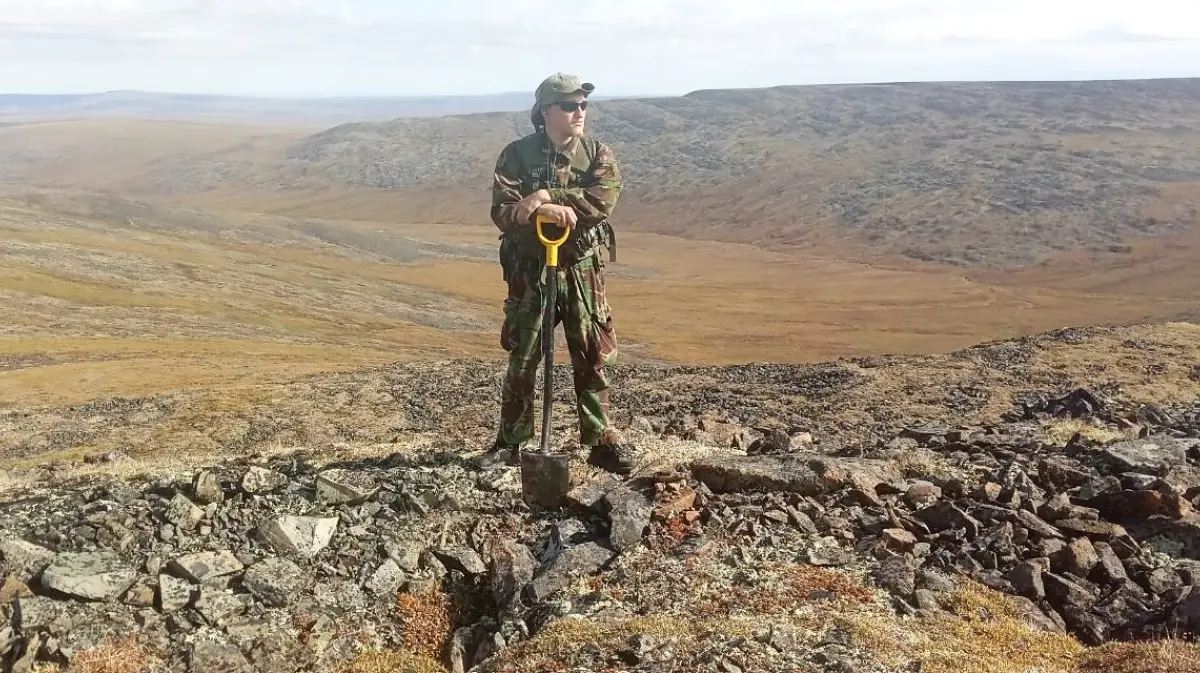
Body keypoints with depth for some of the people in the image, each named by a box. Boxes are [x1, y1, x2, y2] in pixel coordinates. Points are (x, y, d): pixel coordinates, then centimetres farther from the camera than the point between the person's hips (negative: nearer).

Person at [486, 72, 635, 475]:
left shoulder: (599, 155, -1)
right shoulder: (516, 155, -5)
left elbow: (603, 201, -20)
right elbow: (502, 211, -16)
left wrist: (545, 195, -26)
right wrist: (545, 211, -33)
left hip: (582, 271, 2)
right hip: (529, 271, -1)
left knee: (592, 358, 6)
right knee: (523, 359, 5)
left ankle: (601, 440, 17)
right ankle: (512, 442, 20)